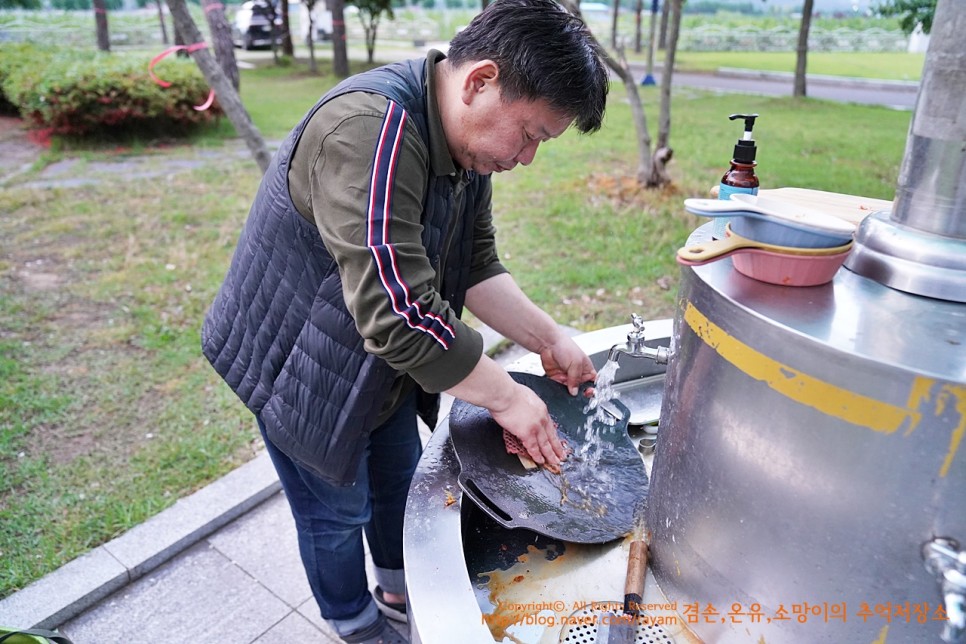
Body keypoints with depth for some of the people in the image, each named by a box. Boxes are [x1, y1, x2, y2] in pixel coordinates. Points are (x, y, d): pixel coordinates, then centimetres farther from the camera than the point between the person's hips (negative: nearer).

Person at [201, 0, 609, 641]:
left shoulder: (466, 140, -5)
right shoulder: (370, 132, -36)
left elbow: (476, 266, 0)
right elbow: (400, 316, -39)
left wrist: (549, 339, -11)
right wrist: (506, 397, -28)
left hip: (382, 358, 8)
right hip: (301, 364, -8)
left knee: (399, 475, 24)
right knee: (338, 512, 12)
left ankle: (400, 588, 51)